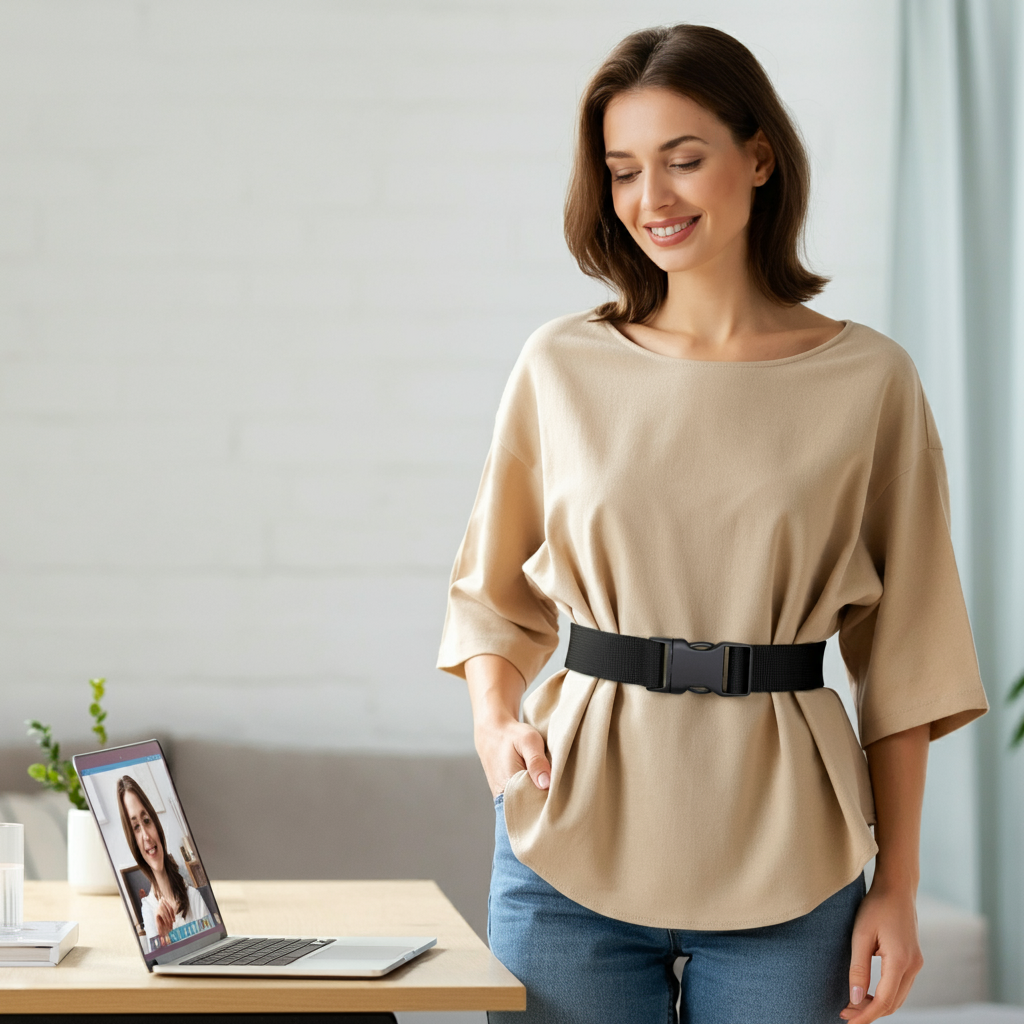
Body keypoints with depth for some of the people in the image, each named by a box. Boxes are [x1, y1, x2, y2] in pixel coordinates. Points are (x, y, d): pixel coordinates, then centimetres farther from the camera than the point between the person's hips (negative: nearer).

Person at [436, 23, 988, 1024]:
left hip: (783, 859, -1)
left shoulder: (868, 379, -1)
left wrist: (898, 883, 0)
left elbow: (902, 655, 2)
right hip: (576, 837, 1)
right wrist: (495, 714, -7)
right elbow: (493, 592, 13)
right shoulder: (563, 365, 3)